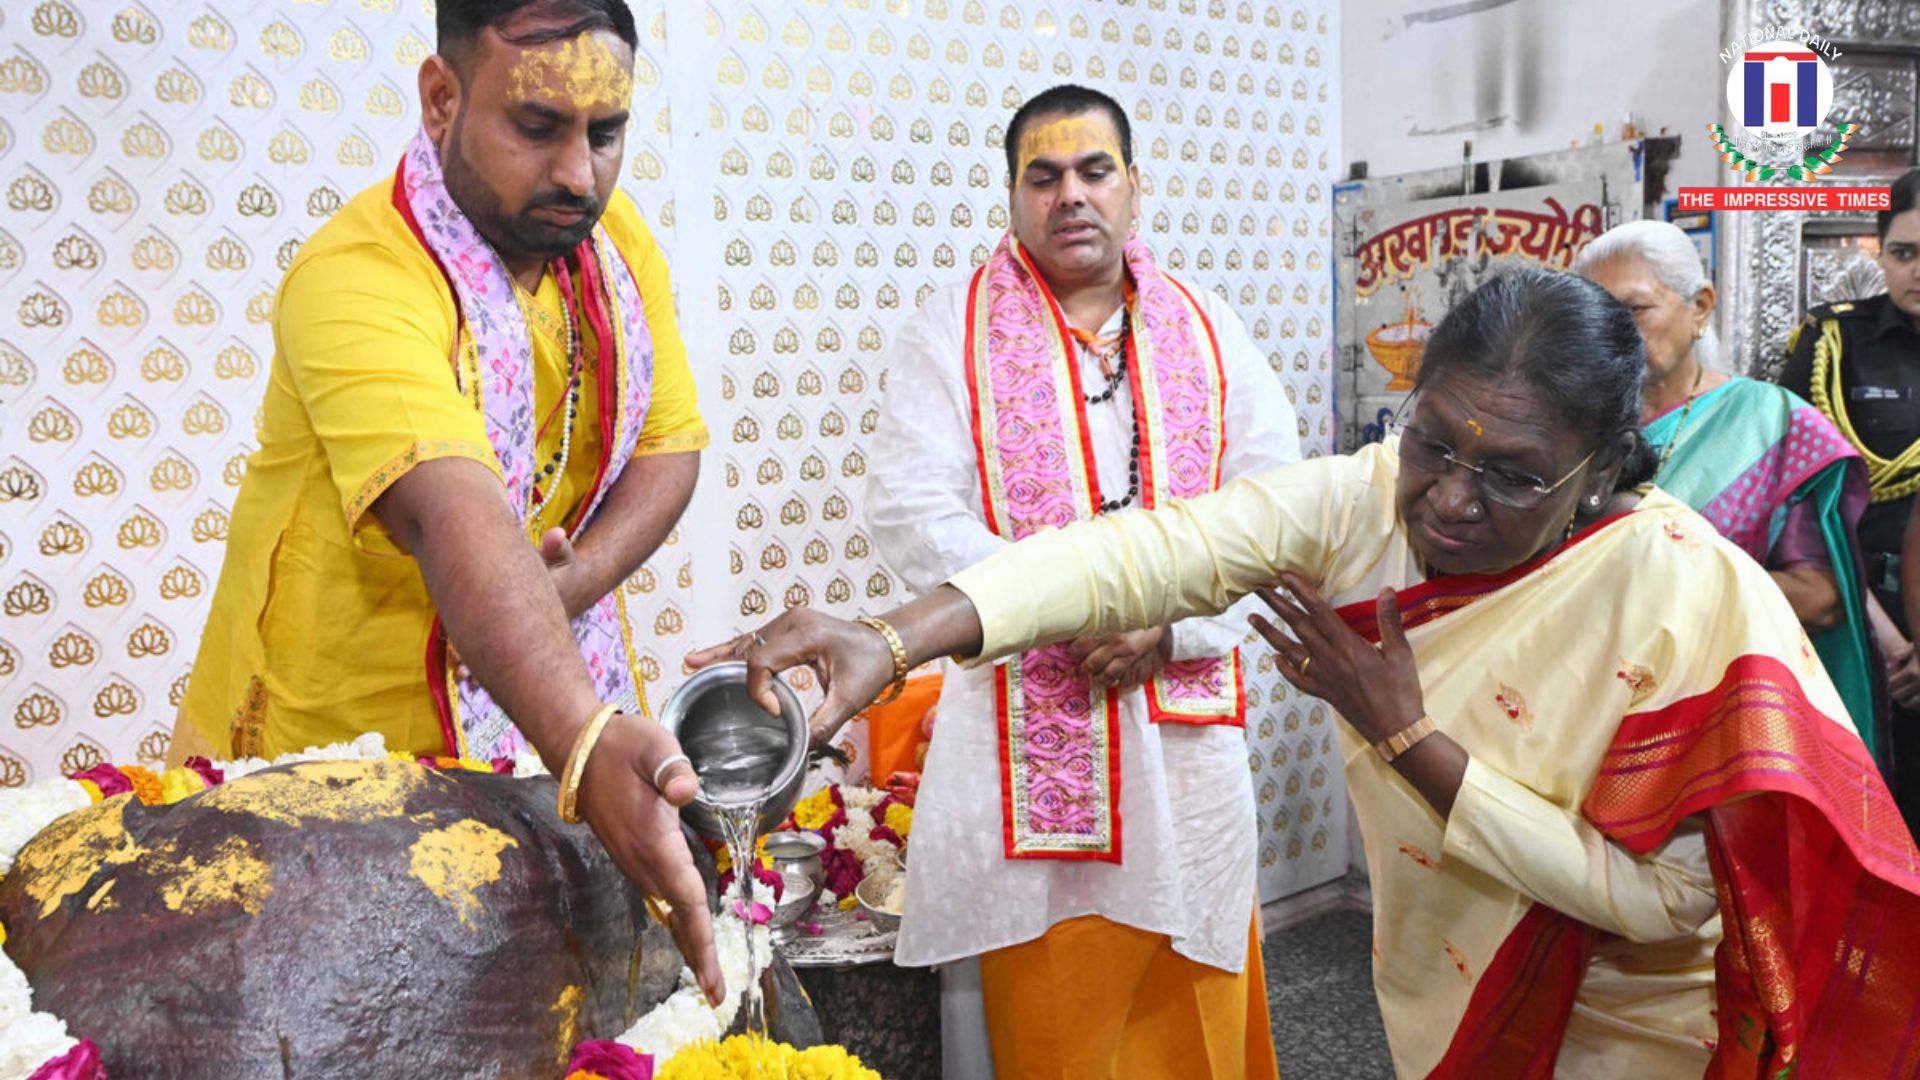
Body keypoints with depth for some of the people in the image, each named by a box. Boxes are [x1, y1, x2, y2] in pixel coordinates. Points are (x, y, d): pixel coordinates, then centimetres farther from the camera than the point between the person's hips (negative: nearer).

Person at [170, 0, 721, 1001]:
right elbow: (454, 519, -41)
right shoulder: (357, 279, -27)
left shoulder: (615, 237, -4)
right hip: (335, 736, -4)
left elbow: (670, 441, 0)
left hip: (546, 704, 5)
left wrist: (574, 581, -19)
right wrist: (589, 744, -55)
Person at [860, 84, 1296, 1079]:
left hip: (1184, 723, 3)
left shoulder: (1208, 334, 10)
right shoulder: (953, 332, 2)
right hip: (1025, 726, -2)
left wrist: (1172, 627, -12)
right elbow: (909, 513, -9)